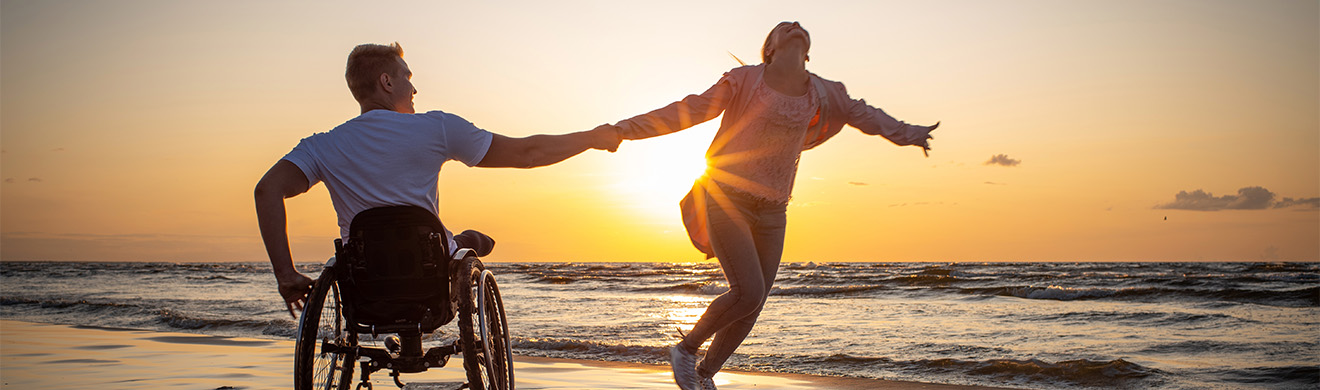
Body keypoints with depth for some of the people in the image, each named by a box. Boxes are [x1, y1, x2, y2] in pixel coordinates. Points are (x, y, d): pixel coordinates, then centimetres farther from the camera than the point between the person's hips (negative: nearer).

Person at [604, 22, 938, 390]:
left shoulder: (819, 92, 6)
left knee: (752, 305, 3)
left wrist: (908, 133, 26)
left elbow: (861, 113, 20)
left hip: (771, 211, 5)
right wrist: (627, 128, -11)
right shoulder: (745, 79, -5)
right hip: (727, 199, -5)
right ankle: (686, 349, 5)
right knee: (748, 292, -18)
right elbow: (687, 111, -5)